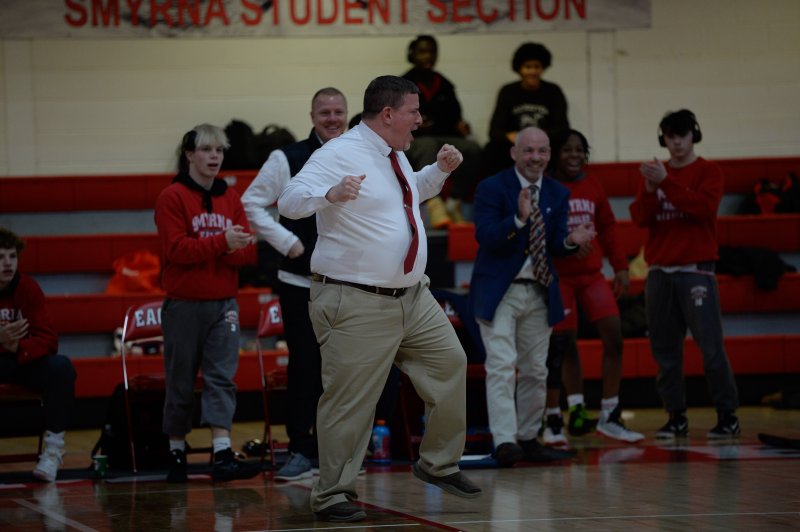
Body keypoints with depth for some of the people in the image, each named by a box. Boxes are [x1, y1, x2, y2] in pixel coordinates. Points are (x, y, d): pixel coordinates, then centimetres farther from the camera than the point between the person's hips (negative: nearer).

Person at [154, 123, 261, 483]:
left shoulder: (230, 199, 11)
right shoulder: (172, 198, -3)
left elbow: (247, 252, 6)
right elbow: (177, 249, -14)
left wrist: (234, 251, -16)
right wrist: (221, 243, -21)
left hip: (223, 303, 4)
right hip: (184, 303, -4)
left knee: (222, 378, -6)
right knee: (181, 382, 3)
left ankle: (223, 457, -13)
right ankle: (176, 454, 15)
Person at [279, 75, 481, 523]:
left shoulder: (395, 156, 12)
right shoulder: (340, 154, -15)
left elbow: (414, 192, 33)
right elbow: (290, 201, -24)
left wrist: (441, 170, 14)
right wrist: (330, 194, -43)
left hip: (413, 296, 9)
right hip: (357, 305, -9)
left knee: (450, 364, 13)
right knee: (350, 400, -6)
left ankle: (439, 464, 30)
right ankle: (333, 494, 7)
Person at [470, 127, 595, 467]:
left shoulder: (558, 194, 8)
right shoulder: (492, 189, -7)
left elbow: (555, 247, 3)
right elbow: (484, 236, -20)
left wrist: (570, 241, -20)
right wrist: (518, 218, -35)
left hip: (539, 293, 6)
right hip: (499, 291, -6)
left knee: (535, 372, 10)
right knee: (502, 367, -14)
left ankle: (528, 440, 20)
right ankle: (504, 442, -19)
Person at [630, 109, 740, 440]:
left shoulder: (708, 172, 3)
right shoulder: (654, 173, 14)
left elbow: (704, 206, -15)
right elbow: (639, 218, 4)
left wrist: (666, 183, -20)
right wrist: (650, 189, -13)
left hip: (695, 272, -4)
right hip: (659, 273, 4)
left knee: (711, 346, -8)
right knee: (665, 349, 2)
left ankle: (727, 416, -2)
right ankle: (676, 417, 8)